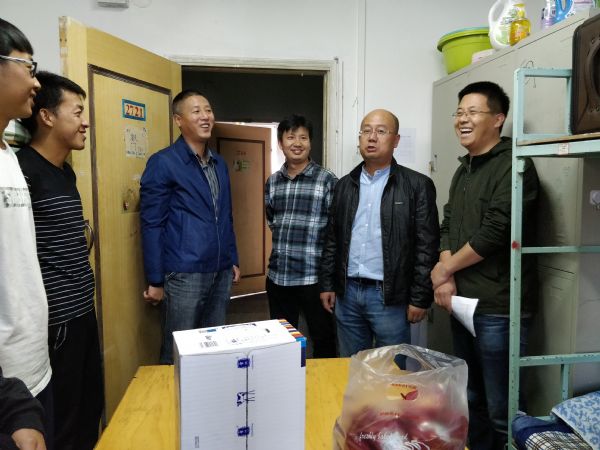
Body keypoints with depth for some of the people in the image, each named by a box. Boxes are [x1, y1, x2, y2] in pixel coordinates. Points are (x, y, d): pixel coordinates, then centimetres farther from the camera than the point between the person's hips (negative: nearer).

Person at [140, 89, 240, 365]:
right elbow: (151, 225, -9)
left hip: (220, 272, 6)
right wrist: (155, 280, -10)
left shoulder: (220, 164, 12)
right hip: (184, 274, -6)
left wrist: (233, 259, 15)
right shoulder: (162, 163, -7)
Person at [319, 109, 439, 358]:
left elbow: (427, 247, -7)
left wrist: (420, 298, -10)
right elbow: (332, 240, 12)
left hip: (390, 296, -4)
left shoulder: (417, 185, -4)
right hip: (347, 293, 4)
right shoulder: (345, 185, 10)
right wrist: (327, 284, 9)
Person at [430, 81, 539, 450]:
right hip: (462, 300, 8)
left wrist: (443, 269, -7)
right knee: (472, 399, 20)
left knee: (501, 410, 3)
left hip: (497, 307, -8)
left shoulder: (513, 165, -11)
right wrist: (447, 279, -3)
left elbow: (494, 233, -19)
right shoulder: (464, 169, 15)